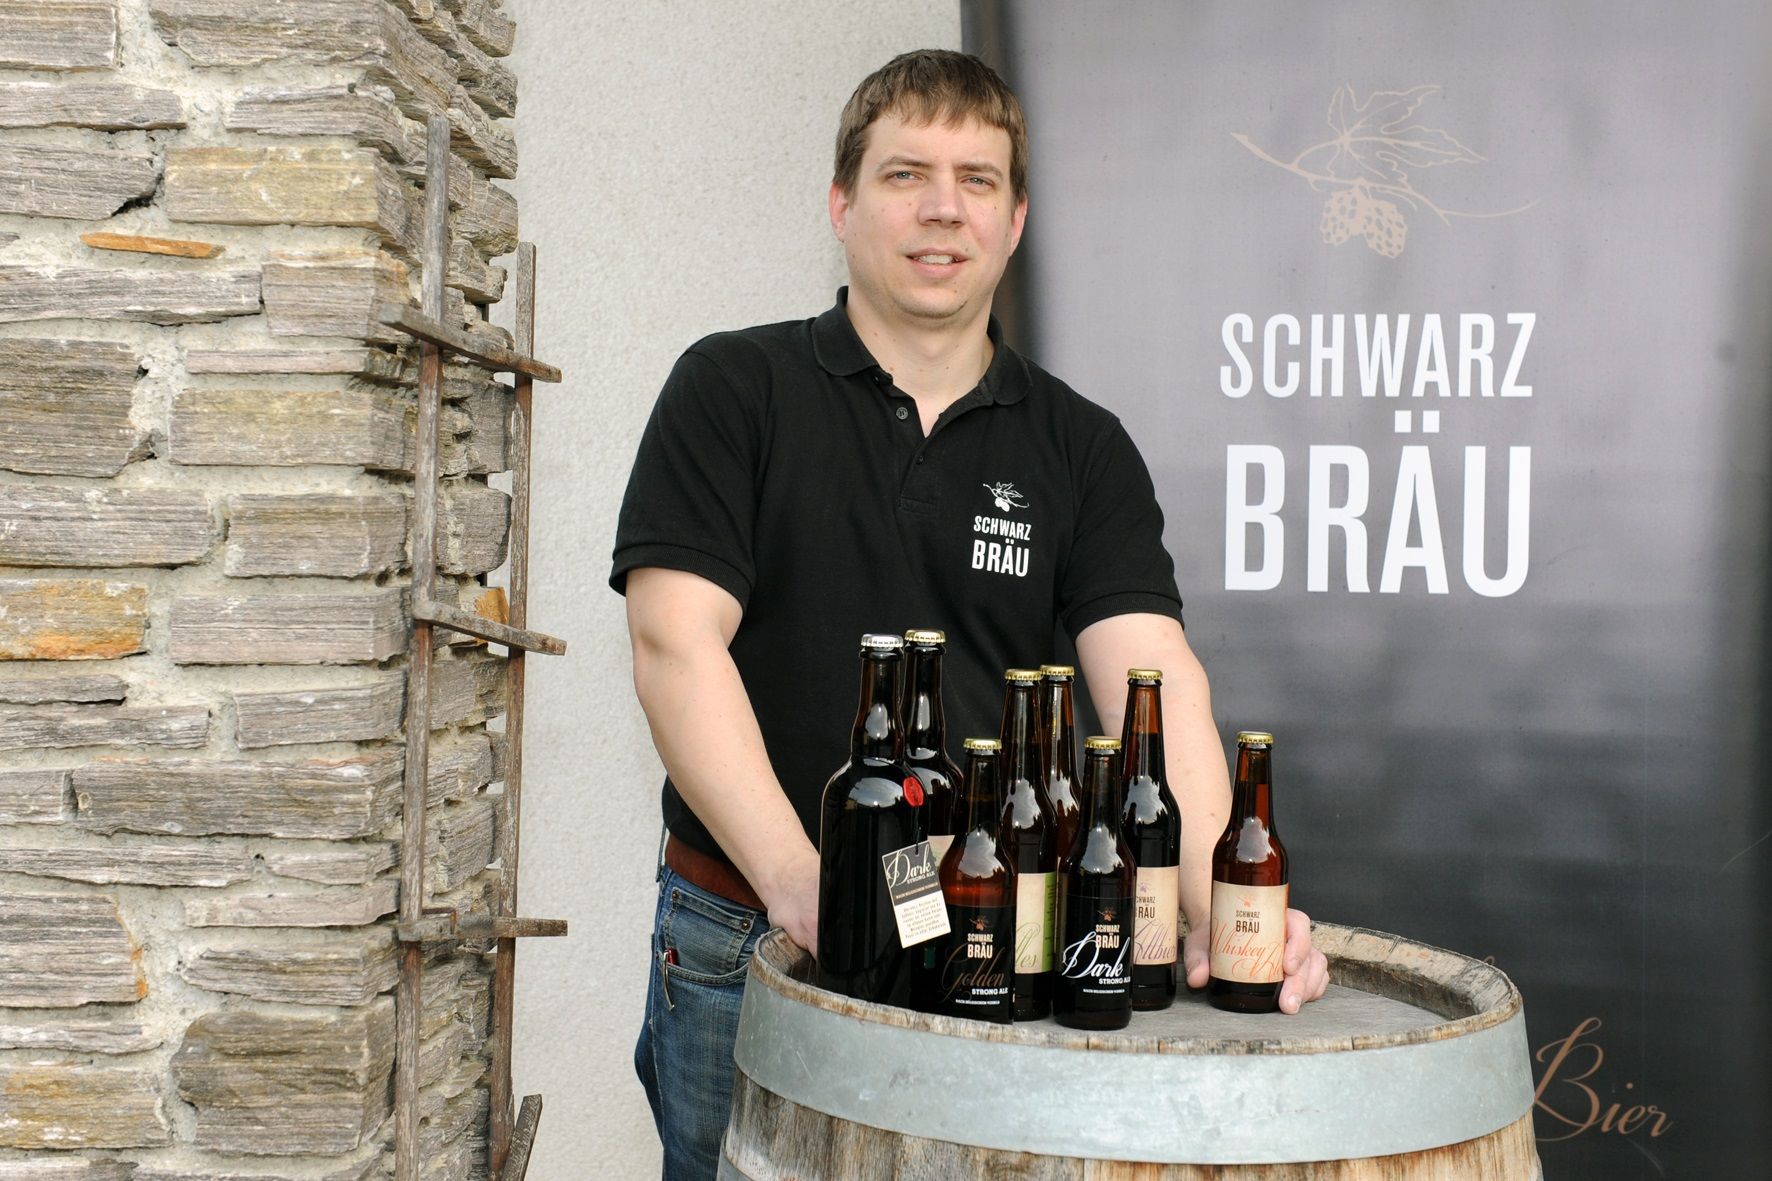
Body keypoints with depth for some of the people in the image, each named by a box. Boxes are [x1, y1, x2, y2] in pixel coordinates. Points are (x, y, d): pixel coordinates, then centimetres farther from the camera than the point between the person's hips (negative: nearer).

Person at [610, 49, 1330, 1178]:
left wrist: (1220, 901, -25)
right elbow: (676, 641, -12)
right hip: (747, 943, -1)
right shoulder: (734, 389, -2)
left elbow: (1151, 672, -8)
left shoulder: (1082, 449, 4)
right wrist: (801, 882, -25)